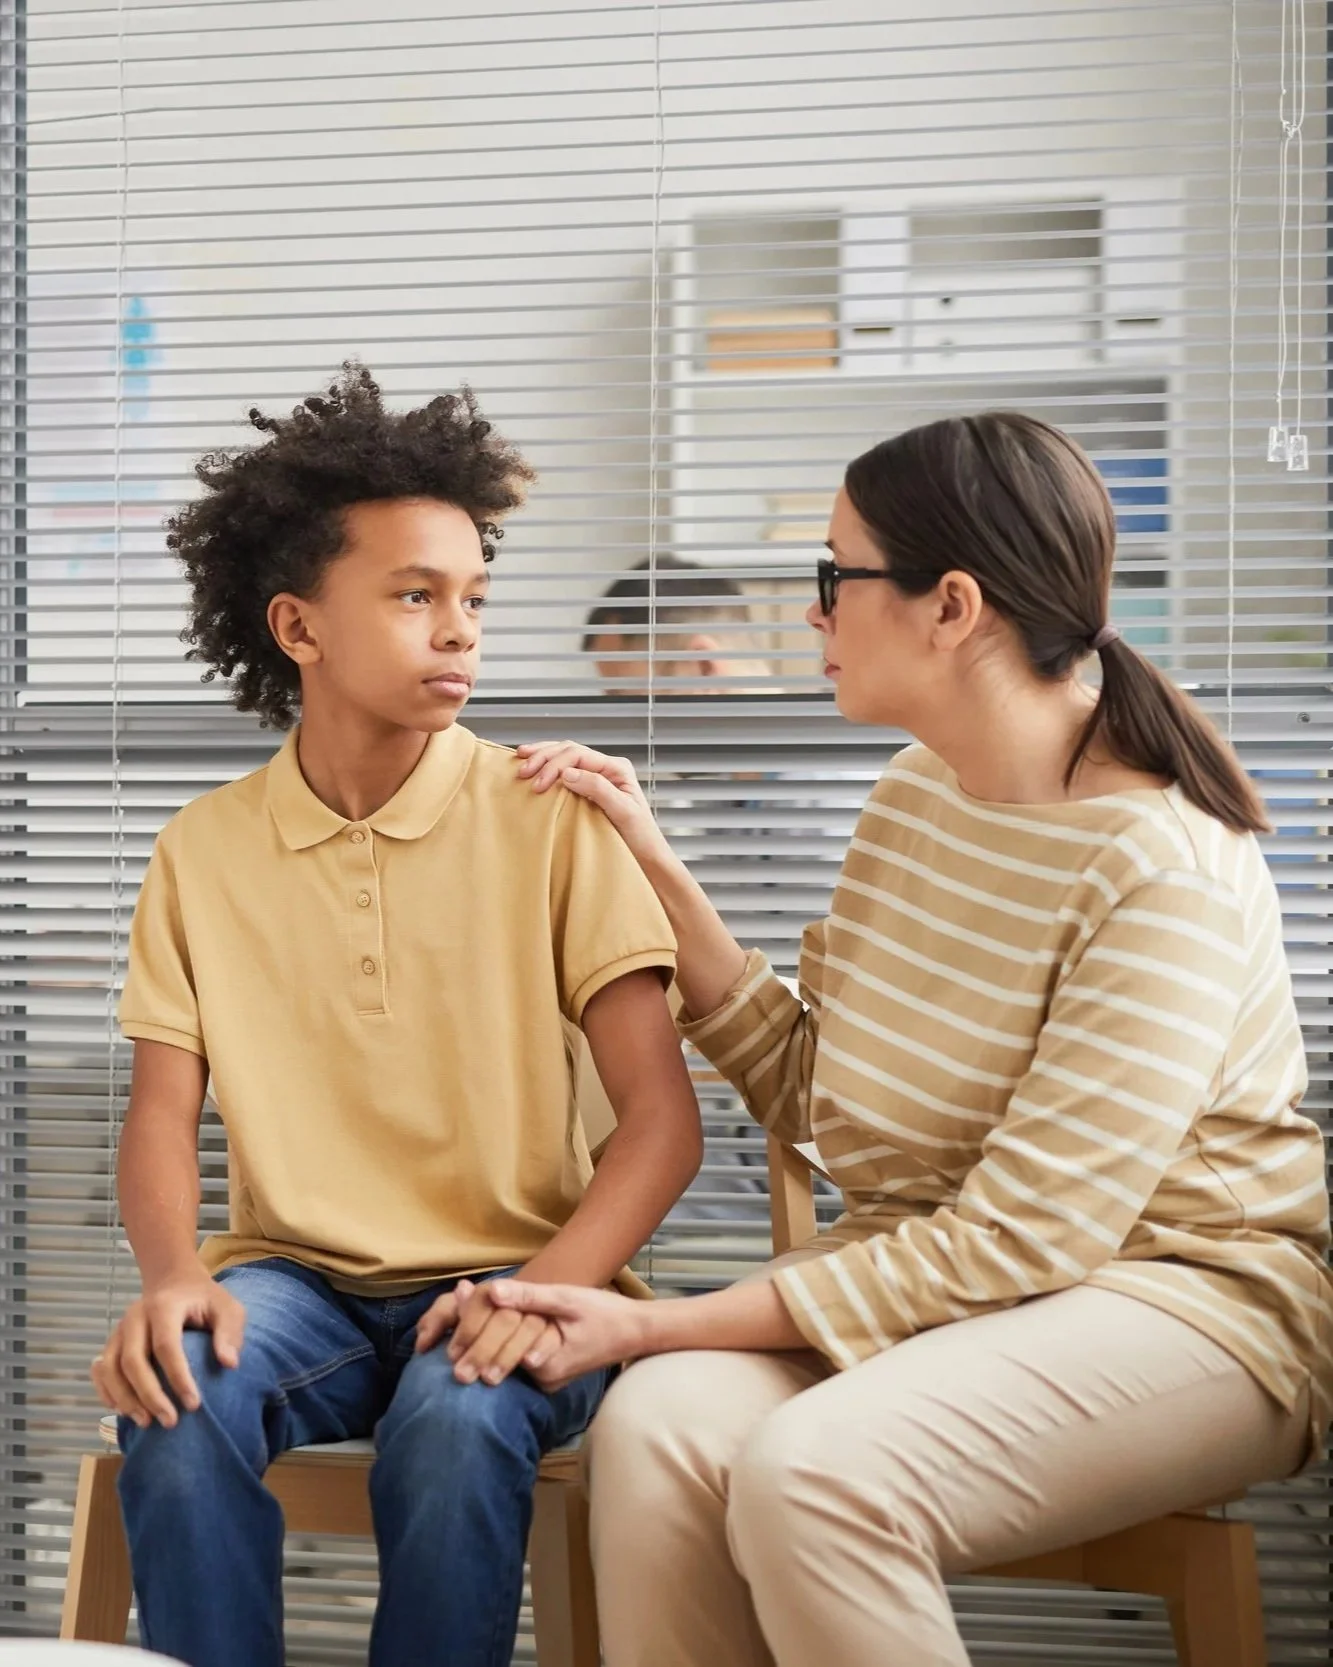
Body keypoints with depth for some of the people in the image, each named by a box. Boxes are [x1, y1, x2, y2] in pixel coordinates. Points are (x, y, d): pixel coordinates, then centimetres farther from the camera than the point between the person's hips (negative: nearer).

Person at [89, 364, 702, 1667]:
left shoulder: (551, 824, -3)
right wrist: (171, 1277, -19)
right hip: (294, 1276, 2)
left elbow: (662, 1119, -7)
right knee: (174, 1404, -30)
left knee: (454, 1428, -33)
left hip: (505, 1277, -1)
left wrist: (547, 1292, -25)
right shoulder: (204, 851, 5)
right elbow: (162, 1116, 4)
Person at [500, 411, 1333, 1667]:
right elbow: (808, 1094, 9)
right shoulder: (914, 799, 5)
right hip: (928, 1271, 6)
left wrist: (656, 1325, -20)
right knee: (657, 1431, -24)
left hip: (1178, 1294, -6)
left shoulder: (1166, 870, -19)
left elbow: (1020, 1239, -22)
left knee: (813, 1472, -33)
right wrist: (653, 868, 1)